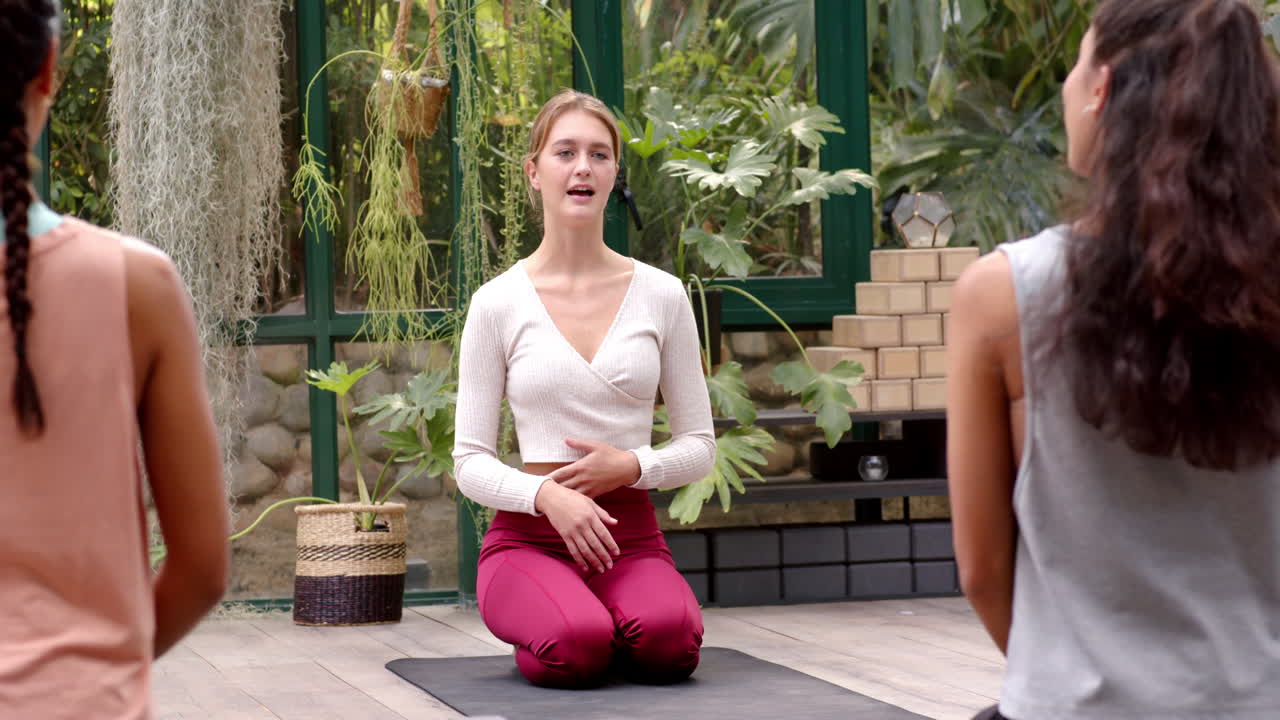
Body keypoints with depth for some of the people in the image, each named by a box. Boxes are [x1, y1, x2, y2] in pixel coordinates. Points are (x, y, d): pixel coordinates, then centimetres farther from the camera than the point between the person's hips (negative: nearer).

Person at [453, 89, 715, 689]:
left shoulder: (661, 296, 5)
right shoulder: (498, 304, 0)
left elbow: (698, 448, 9)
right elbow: (470, 462, -1)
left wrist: (631, 465, -12)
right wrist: (547, 494, -20)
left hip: (630, 534, 2)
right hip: (530, 535, -1)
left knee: (667, 644, -33)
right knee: (577, 649, -35)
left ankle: (592, 622, 4)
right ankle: (539, 628, 4)